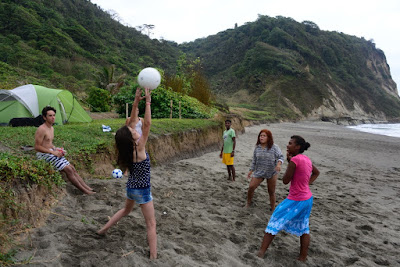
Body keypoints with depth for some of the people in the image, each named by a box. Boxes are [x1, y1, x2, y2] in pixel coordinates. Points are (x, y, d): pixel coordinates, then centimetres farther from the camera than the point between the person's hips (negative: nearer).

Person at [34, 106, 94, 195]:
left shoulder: (51, 128, 14)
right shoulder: (41, 129, -16)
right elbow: (37, 147, -19)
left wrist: (56, 149, 6)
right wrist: (53, 152, -19)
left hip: (51, 152, 9)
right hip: (44, 155, -9)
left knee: (72, 168, -2)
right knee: (68, 169, -16)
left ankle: (88, 188, -2)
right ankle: (85, 191, -11)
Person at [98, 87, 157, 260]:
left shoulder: (128, 148, -6)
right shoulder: (139, 148, -25)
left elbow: (132, 122, -3)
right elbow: (147, 124, -30)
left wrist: (136, 103, -7)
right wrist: (148, 103, -28)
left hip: (131, 186, 8)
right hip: (141, 189, -8)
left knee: (126, 210, 35)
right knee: (151, 224, 2)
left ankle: (103, 230, 44)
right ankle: (153, 257, 5)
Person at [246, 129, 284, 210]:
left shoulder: (274, 147, -9)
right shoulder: (257, 147, 1)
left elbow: (280, 157, -9)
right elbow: (254, 160, 10)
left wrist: (279, 164, -30)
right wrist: (251, 171, 10)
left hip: (272, 173, -2)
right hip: (259, 172, 3)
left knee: (271, 192, 8)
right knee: (251, 187, -6)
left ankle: (273, 209, 24)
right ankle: (248, 203, 17)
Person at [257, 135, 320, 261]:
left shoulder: (295, 159, -22)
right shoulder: (307, 159, 4)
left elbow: (285, 180, -14)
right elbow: (316, 172, 24)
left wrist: (289, 161, -8)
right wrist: (308, 183, 13)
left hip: (295, 201, -8)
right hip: (307, 199, 8)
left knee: (275, 222, 3)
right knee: (304, 228, 19)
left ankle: (261, 252, 9)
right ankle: (303, 257, 28)